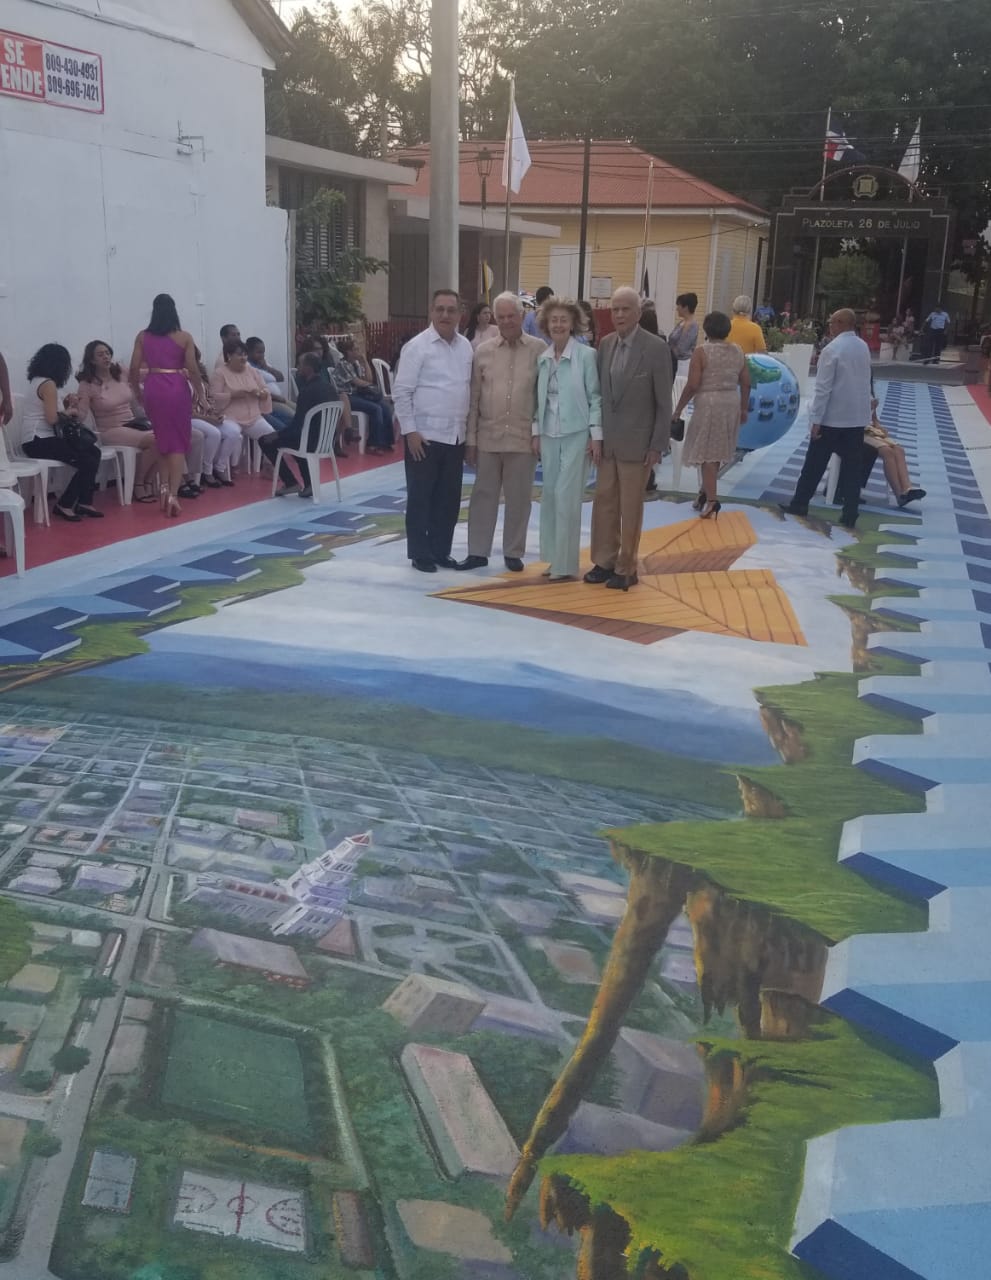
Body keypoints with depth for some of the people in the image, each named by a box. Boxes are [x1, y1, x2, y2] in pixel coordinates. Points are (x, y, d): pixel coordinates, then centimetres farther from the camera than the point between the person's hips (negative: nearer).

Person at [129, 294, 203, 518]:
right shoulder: (184, 337, -2)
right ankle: (172, 494, -8)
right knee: (179, 442, 2)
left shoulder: (143, 337, 5)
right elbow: (193, 369, -5)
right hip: (177, 388, -3)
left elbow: (134, 369, 3)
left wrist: (137, 392, 18)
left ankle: (163, 489, 17)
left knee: (162, 439, 19)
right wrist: (200, 391, 9)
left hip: (153, 388, 3)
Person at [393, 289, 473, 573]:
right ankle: (420, 554, 12)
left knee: (449, 499, 11)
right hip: (425, 435, -5)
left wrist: (469, 428, 11)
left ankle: (441, 551, 23)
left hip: (456, 436, 6)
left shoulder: (466, 346, 9)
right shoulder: (417, 346, -8)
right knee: (421, 498, 3)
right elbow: (401, 391, -10)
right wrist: (410, 431, -14)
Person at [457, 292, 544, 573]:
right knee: (483, 494, 8)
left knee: (518, 498, 6)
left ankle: (513, 553, 17)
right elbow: (474, 398, 6)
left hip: (523, 437, -2)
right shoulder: (483, 352, 4)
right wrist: (470, 437, 4)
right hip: (488, 437, 2)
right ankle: (478, 551, 17)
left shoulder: (539, 350, -2)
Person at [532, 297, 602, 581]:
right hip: (549, 434, 5)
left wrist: (596, 435, -9)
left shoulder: (586, 355, -7)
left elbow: (595, 397, -6)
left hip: (576, 434, -5)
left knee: (567, 497, -7)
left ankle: (566, 564, 0)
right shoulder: (543, 358, 7)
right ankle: (555, 558, 19)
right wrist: (536, 432, 8)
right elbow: (540, 398, 12)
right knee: (549, 496, 8)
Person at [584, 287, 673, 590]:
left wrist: (658, 445, -11)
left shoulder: (656, 348, -10)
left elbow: (664, 402, -9)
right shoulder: (605, 344, 5)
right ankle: (604, 561, 21)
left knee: (630, 507, 3)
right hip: (606, 440, 5)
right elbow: (599, 392, 11)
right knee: (603, 503, 10)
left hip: (636, 442, -5)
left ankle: (626, 568, 12)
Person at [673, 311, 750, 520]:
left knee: (706, 451, -1)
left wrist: (678, 408, -5)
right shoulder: (737, 351, 6)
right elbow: (746, 383, 8)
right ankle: (706, 492, 28)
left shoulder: (701, 351, -10)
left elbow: (692, 385, -14)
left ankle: (711, 499, -9)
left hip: (708, 403, -6)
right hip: (732, 403, 6)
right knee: (716, 451, 17)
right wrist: (744, 408, 19)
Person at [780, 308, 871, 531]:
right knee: (852, 466, 4)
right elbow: (866, 381, 13)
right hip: (857, 416, 5)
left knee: (815, 463, 9)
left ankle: (800, 503, 20)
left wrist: (816, 420, -14)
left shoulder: (832, 349, -14)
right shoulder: (864, 347, 6)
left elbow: (823, 387, -16)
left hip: (833, 417, -5)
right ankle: (849, 515, 3)